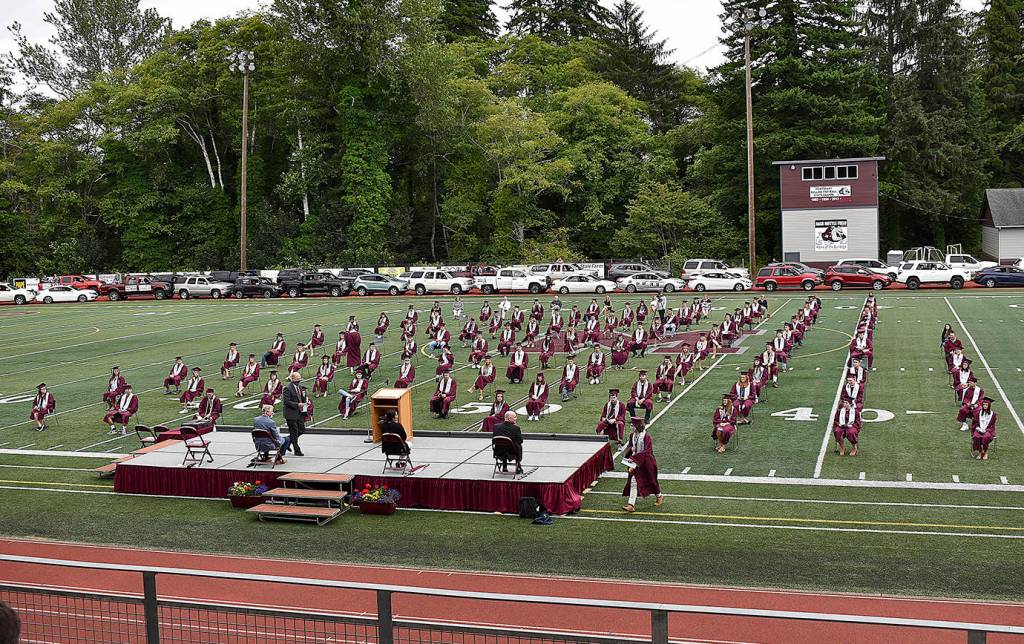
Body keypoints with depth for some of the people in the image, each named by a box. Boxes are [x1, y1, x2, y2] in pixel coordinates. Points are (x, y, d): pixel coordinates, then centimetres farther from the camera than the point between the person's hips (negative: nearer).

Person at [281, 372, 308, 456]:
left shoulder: (300, 387, 11)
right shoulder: (288, 389, -13)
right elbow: (286, 402, -18)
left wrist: (306, 401, 1)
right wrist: (297, 405, -25)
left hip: (300, 413, 8)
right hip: (291, 414, -8)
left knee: (302, 430, 9)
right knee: (294, 432, 1)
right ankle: (297, 450, 10)